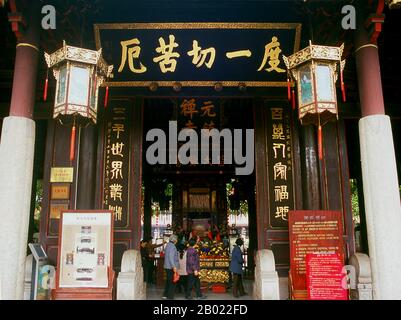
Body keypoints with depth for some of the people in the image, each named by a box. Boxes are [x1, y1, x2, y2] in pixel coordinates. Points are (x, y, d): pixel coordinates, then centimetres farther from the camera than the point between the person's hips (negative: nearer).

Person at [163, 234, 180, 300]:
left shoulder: (168, 245, 14)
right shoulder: (172, 246, -15)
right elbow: (171, 257, -23)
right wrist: (174, 266, -25)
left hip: (167, 266, 10)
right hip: (171, 267, -10)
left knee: (168, 281, 17)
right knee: (172, 282, -3)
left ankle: (165, 295, 21)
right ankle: (170, 297, 0)